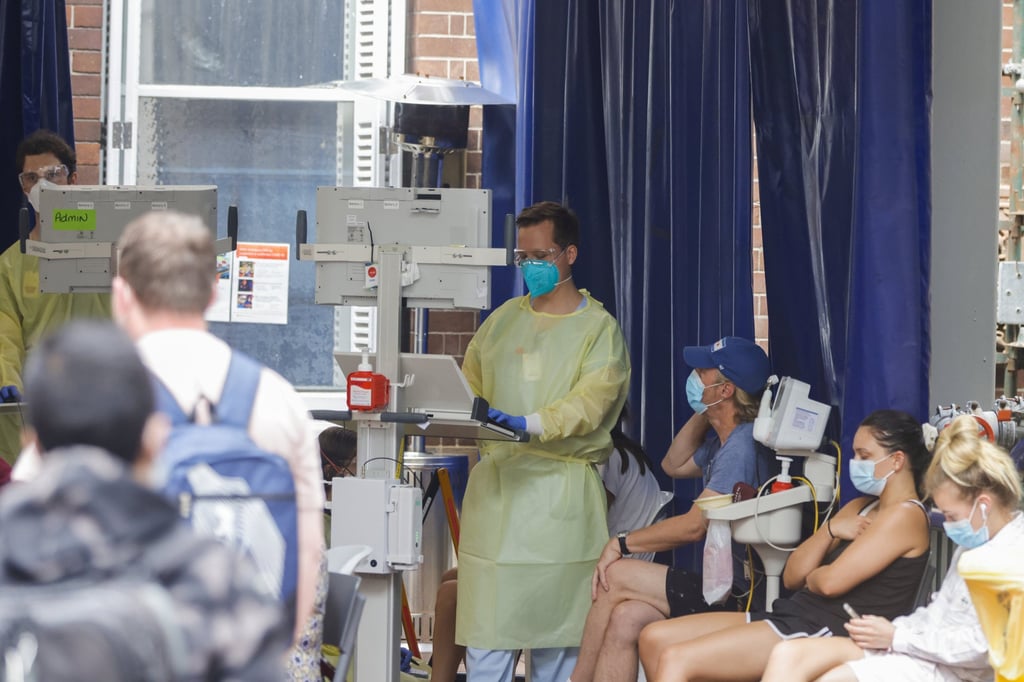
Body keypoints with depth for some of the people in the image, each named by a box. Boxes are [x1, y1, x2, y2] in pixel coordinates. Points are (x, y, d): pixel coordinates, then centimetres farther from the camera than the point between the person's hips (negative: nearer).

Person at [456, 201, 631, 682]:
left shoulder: (597, 327, 1)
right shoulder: (503, 320, 16)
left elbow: (591, 401, -13)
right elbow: (469, 385, 20)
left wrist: (532, 424, -28)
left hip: (560, 489, -4)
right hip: (496, 480, 4)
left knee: (554, 618, 0)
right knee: (486, 620, -1)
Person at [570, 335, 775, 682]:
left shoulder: (741, 446, -18)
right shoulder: (722, 440, 15)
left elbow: (695, 525, -20)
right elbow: (673, 465, 31)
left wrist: (623, 543, -9)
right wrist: (702, 414, 16)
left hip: (739, 595, -10)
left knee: (615, 577, -11)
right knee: (623, 618, -10)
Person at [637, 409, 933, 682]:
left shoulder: (904, 515, -7)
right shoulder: (859, 508, 21)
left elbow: (831, 582, -18)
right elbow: (792, 577, 14)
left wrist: (809, 577, 5)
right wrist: (830, 530, -1)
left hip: (830, 633, -10)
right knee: (654, 638, 2)